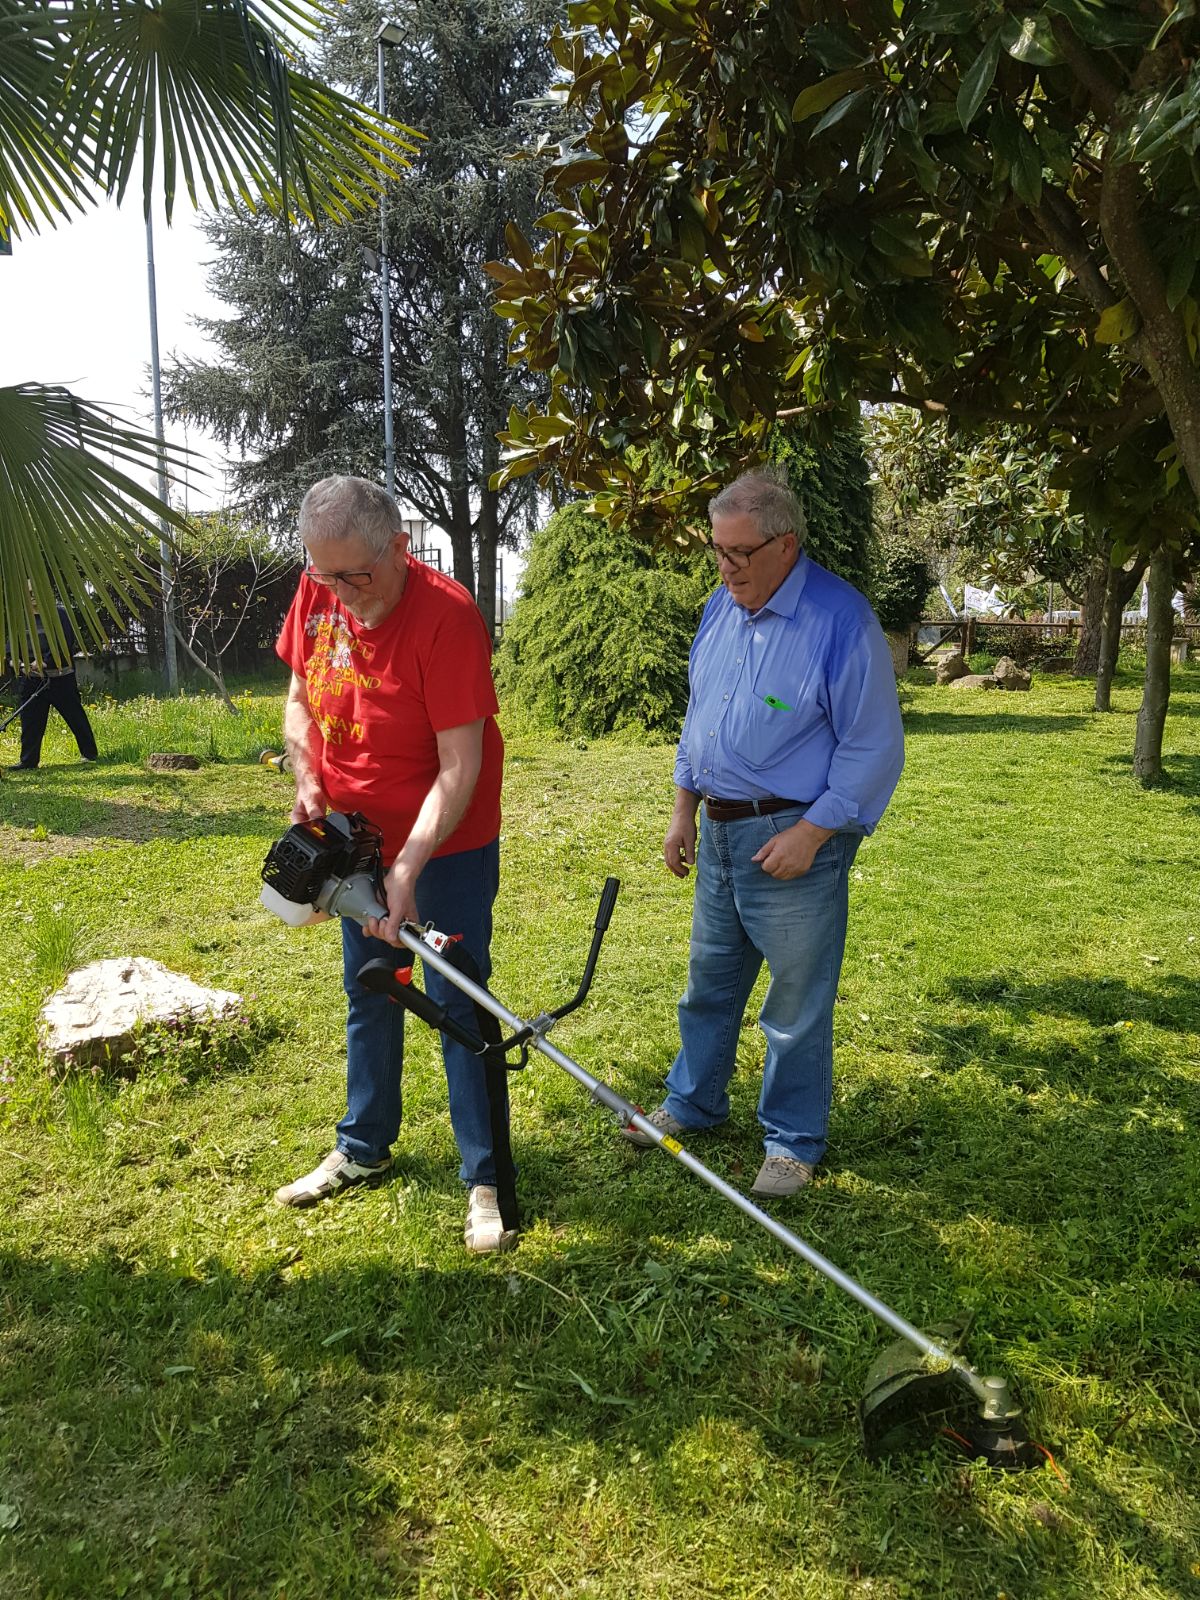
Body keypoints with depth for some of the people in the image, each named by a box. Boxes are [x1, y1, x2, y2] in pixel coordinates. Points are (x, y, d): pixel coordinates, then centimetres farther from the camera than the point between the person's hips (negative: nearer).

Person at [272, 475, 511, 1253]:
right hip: (358, 840, 7)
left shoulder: (447, 615, -26)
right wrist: (308, 780, -9)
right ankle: (364, 1150, 38)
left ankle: (484, 1180, 15)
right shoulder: (317, 592, -6)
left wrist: (409, 868, -31)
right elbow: (300, 697, 8)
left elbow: (460, 765, -27)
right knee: (368, 998, 19)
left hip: (446, 846, -6)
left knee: (457, 1007, 0)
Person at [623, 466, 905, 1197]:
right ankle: (693, 1102, 38)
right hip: (721, 831, 7)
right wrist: (685, 809, 14)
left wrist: (809, 834, -19)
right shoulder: (721, 609, 7)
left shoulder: (841, 621, -16)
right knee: (710, 978, 19)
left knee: (798, 1001, 5)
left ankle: (794, 1142, 23)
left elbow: (874, 747, -16)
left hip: (795, 836, -7)